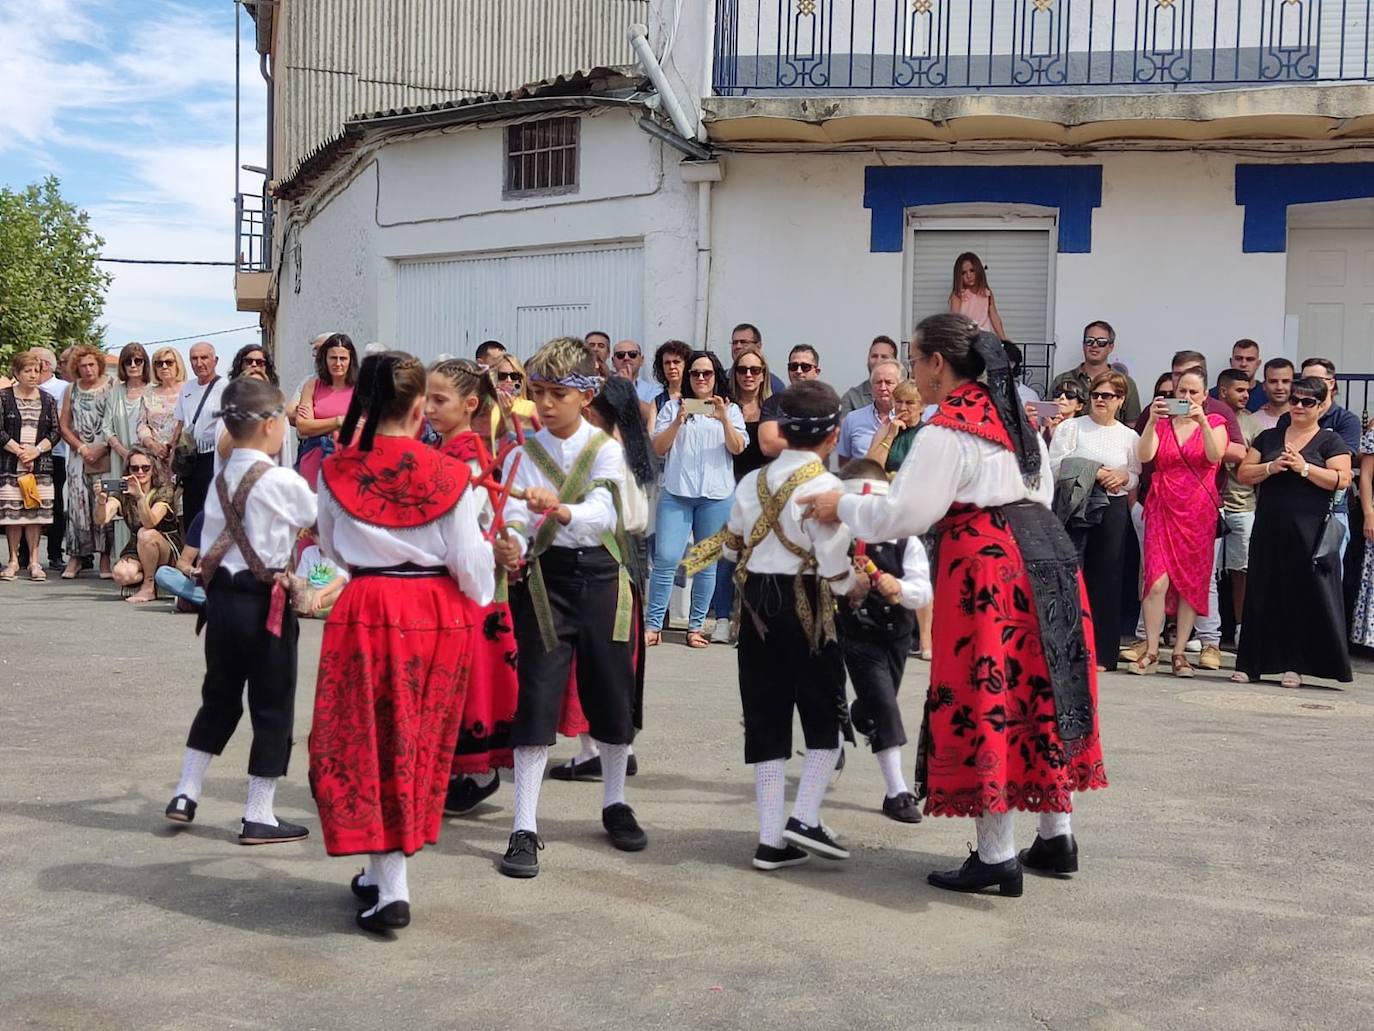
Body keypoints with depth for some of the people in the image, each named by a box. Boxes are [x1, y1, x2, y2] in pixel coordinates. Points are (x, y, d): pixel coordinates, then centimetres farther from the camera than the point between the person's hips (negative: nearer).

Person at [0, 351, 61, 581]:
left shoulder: (47, 400, 10)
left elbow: (56, 431, 5)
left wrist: (36, 450, -9)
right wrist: (19, 451, -11)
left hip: (40, 464, 2)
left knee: (36, 510, 0)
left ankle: (34, 560, 6)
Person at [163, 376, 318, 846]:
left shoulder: (222, 479, 6)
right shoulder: (281, 481, -14)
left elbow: (209, 548, 7)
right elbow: (320, 518, 2)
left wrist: (217, 582, 17)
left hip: (221, 596, 7)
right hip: (263, 600, -7)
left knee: (219, 697, 21)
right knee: (272, 707, 4)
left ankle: (186, 793, 25)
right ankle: (258, 817, 9)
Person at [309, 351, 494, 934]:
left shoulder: (337, 472, -5)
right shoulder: (449, 476, -10)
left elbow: (330, 548, 10)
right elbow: (470, 563, -5)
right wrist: (480, 601, 15)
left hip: (366, 611, 0)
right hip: (438, 614, 1)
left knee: (366, 743, 9)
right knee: (418, 745, 15)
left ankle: (389, 889, 3)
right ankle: (383, 874, 28)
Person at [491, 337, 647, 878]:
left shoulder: (606, 451, -2)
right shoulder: (524, 454, 2)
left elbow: (602, 515, -19)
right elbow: (515, 518, -10)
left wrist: (558, 509, -39)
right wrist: (509, 547, -33)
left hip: (600, 575, 1)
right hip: (544, 578, 0)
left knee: (612, 696, 10)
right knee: (537, 698, -7)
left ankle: (614, 803, 33)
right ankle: (525, 829, 0)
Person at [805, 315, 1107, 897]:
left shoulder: (947, 430, -10)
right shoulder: (1011, 414, 17)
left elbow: (904, 514, -15)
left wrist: (842, 507, 0)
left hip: (985, 565, -9)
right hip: (1044, 555, 9)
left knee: (982, 702, -2)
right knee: (1038, 696, 15)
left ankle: (996, 858, 3)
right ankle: (1056, 838, 23)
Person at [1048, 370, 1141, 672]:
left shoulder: (1130, 437, 13)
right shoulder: (1071, 427, 4)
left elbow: (1137, 476, 15)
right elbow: (1055, 466, -5)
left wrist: (1123, 477, -7)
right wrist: (1092, 473, -14)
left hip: (1113, 510, 3)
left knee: (1105, 577, 4)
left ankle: (1101, 653, 10)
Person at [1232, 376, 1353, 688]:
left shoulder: (1330, 441, 3)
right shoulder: (1268, 437, 13)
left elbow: (1342, 480, -9)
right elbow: (1243, 474, 7)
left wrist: (1304, 468, -17)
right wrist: (1270, 468, -10)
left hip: (1309, 532, -3)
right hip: (1269, 529, 4)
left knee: (1305, 596, -1)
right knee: (1262, 594, 6)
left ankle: (1296, 665, 6)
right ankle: (1252, 664, 11)